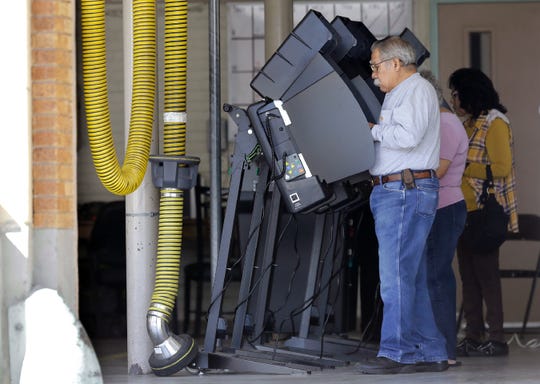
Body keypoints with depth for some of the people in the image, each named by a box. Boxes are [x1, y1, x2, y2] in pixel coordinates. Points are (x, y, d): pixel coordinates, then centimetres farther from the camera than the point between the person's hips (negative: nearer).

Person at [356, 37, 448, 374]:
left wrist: (373, 130, -9)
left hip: (407, 191, -11)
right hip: (394, 193, 11)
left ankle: (397, 353, -12)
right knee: (412, 277, 10)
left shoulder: (416, 89, -8)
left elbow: (407, 136, -22)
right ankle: (430, 353, 13)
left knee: (396, 275, -12)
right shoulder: (400, 94, 25)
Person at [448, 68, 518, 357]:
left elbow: (501, 168, -16)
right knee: (468, 276, 7)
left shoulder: (495, 123, -8)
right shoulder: (468, 124, 18)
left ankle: (497, 339, -5)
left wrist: (463, 168, -17)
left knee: (486, 274, -8)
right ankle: (473, 338, 10)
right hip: (465, 212, 9)